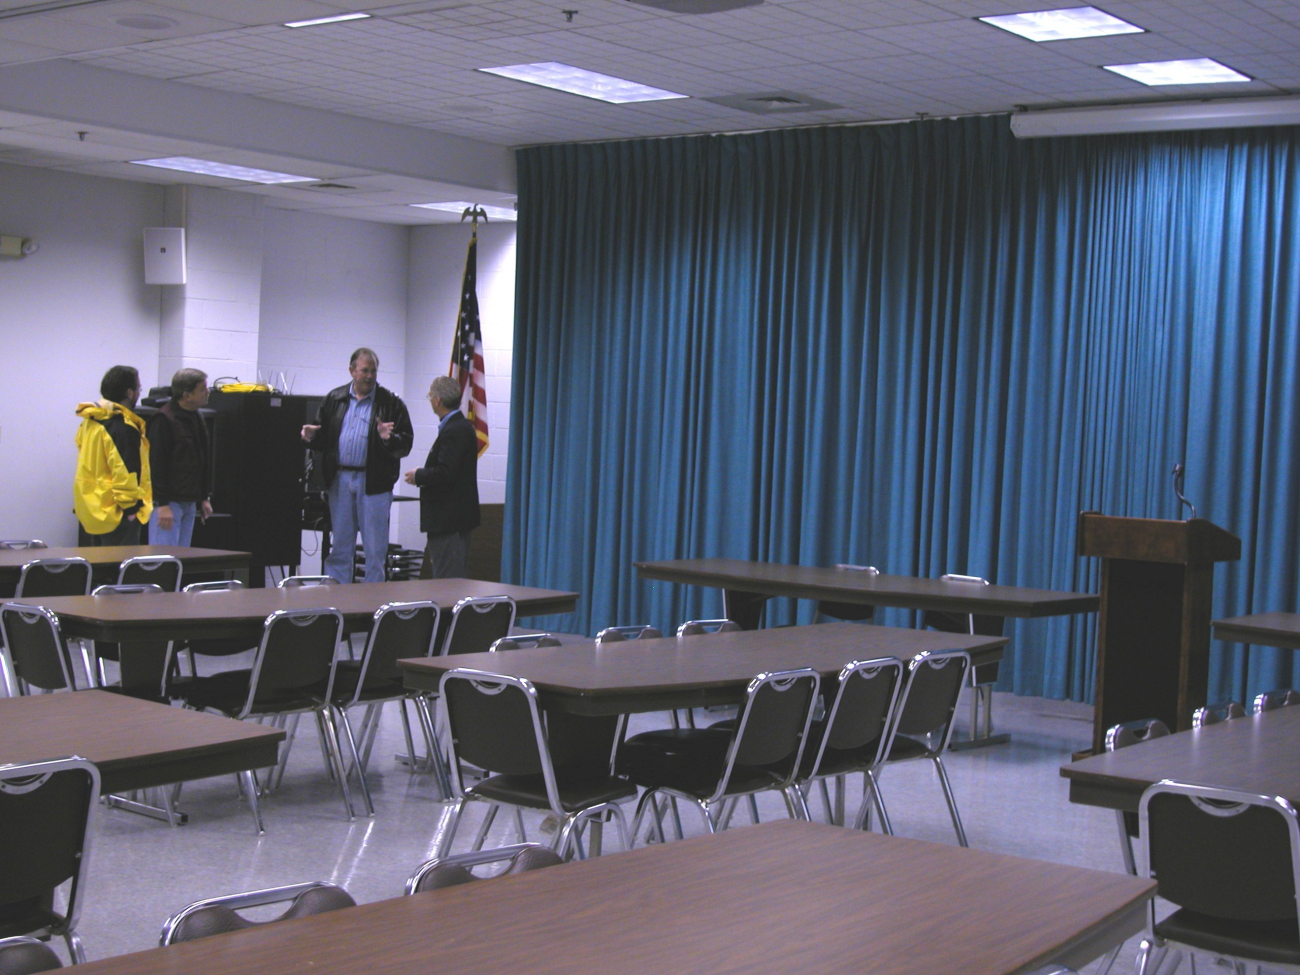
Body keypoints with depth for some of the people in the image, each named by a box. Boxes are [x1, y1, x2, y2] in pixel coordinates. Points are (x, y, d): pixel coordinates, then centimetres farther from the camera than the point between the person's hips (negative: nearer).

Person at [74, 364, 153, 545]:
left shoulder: (90, 422, 10)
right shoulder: (124, 428, -18)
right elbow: (125, 472, -22)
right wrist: (131, 506, -17)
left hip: (91, 509, 9)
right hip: (116, 514, -9)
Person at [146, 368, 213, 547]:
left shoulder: (197, 419, 15)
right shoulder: (163, 420, -13)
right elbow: (156, 464, -17)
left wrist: (204, 498, 18)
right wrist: (162, 504, -20)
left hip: (190, 503, 9)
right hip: (168, 503, -9)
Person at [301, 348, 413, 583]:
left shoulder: (391, 403, 0)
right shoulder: (334, 399, 10)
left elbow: (406, 444, -5)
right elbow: (323, 439, 13)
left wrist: (389, 439, -25)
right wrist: (311, 437, -9)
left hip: (373, 482, -3)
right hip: (340, 481, 3)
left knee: (375, 550, 0)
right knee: (339, 548, 9)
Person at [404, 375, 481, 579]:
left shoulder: (454, 431, -17)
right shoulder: (462, 426, 15)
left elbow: (445, 474, -24)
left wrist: (418, 476, -9)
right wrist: (424, 474, 10)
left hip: (449, 520, -11)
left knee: (447, 579, -7)